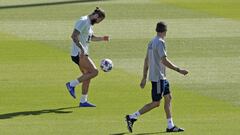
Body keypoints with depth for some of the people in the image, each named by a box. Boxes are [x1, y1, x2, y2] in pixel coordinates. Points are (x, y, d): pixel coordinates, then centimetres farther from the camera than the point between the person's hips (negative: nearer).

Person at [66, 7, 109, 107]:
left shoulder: (89, 23, 16)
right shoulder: (83, 22, -15)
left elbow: (91, 37, 31)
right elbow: (74, 36, -25)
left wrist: (102, 38, 13)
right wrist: (82, 49, -33)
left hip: (83, 54, 10)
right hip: (78, 53, -10)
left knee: (87, 76, 11)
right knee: (94, 72, -15)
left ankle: (83, 101, 15)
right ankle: (72, 84, -9)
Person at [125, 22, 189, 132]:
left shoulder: (152, 42, 11)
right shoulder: (160, 42, -17)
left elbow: (146, 60, 15)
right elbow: (164, 61, -22)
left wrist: (144, 78, 19)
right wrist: (178, 70, -17)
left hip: (161, 77, 10)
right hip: (158, 77, -10)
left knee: (168, 97, 11)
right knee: (156, 103, -6)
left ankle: (170, 126, 13)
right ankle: (132, 117, -3)